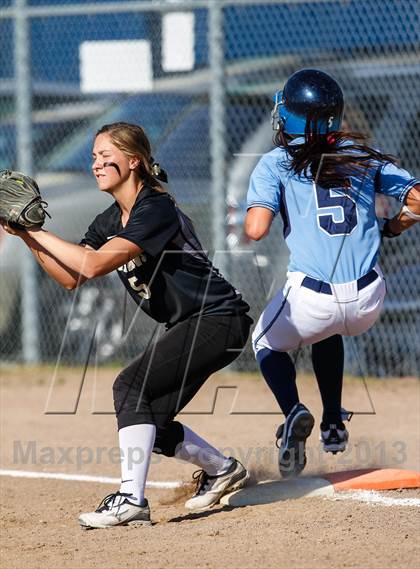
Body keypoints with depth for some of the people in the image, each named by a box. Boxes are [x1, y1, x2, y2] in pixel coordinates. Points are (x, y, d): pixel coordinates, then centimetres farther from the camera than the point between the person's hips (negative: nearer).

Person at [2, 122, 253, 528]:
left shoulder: (156, 210, -22)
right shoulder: (110, 221, 7)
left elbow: (92, 265, -30)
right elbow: (70, 278, 6)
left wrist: (36, 231, -24)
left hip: (220, 322, -10)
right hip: (185, 327, 10)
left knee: (132, 386, -23)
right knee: (151, 424, 9)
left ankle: (131, 500, -26)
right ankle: (221, 470, 33)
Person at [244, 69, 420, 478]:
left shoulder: (275, 163, 0)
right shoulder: (363, 154, 8)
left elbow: (256, 229, -14)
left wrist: (246, 219, 9)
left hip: (311, 298, -4)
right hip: (368, 300, 4)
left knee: (267, 343, 27)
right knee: (327, 331, 38)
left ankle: (294, 412, -1)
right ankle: (333, 425, 35)